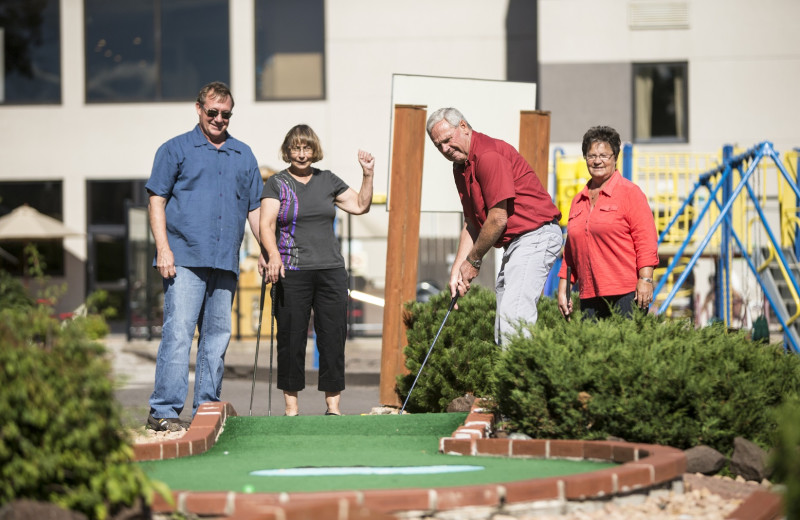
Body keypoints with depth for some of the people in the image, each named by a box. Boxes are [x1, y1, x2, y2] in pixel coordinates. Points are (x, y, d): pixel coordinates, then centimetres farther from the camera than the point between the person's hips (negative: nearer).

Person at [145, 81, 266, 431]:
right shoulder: (175, 150, 6)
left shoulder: (244, 156, 18)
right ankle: (164, 410, -12)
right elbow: (157, 200, 1)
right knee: (178, 333, -12)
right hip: (185, 258, -5)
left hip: (226, 261, 5)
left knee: (217, 336, 6)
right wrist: (163, 248, -10)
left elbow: (255, 207, 21)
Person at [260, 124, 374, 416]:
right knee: (291, 338, -3)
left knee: (334, 337, 0)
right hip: (292, 272, -3)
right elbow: (266, 224, -7)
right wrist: (273, 255, -24)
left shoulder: (327, 180, 14)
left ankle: (333, 405, 5)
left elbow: (361, 206, 19)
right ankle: (291, 406, 5)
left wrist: (368, 175, 6)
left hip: (331, 270, 3)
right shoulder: (277, 184, 4)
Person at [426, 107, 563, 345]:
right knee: (502, 326, 7)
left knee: (513, 313, -23)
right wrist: (457, 269, 10)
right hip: (514, 243, 11)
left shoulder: (489, 154, -16)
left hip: (535, 235, -11)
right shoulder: (461, 167, 16)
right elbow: (472, 224, 21)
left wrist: (473, 261, -6)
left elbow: (498, 219, -18)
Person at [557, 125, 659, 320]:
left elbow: (646, 241, -4)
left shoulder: (630, 192, 3)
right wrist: (563, 288, 17)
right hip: (589, 297, 5)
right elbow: (571, 251, 22)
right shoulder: (578, 200, 19)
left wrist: (645, 280, -13)